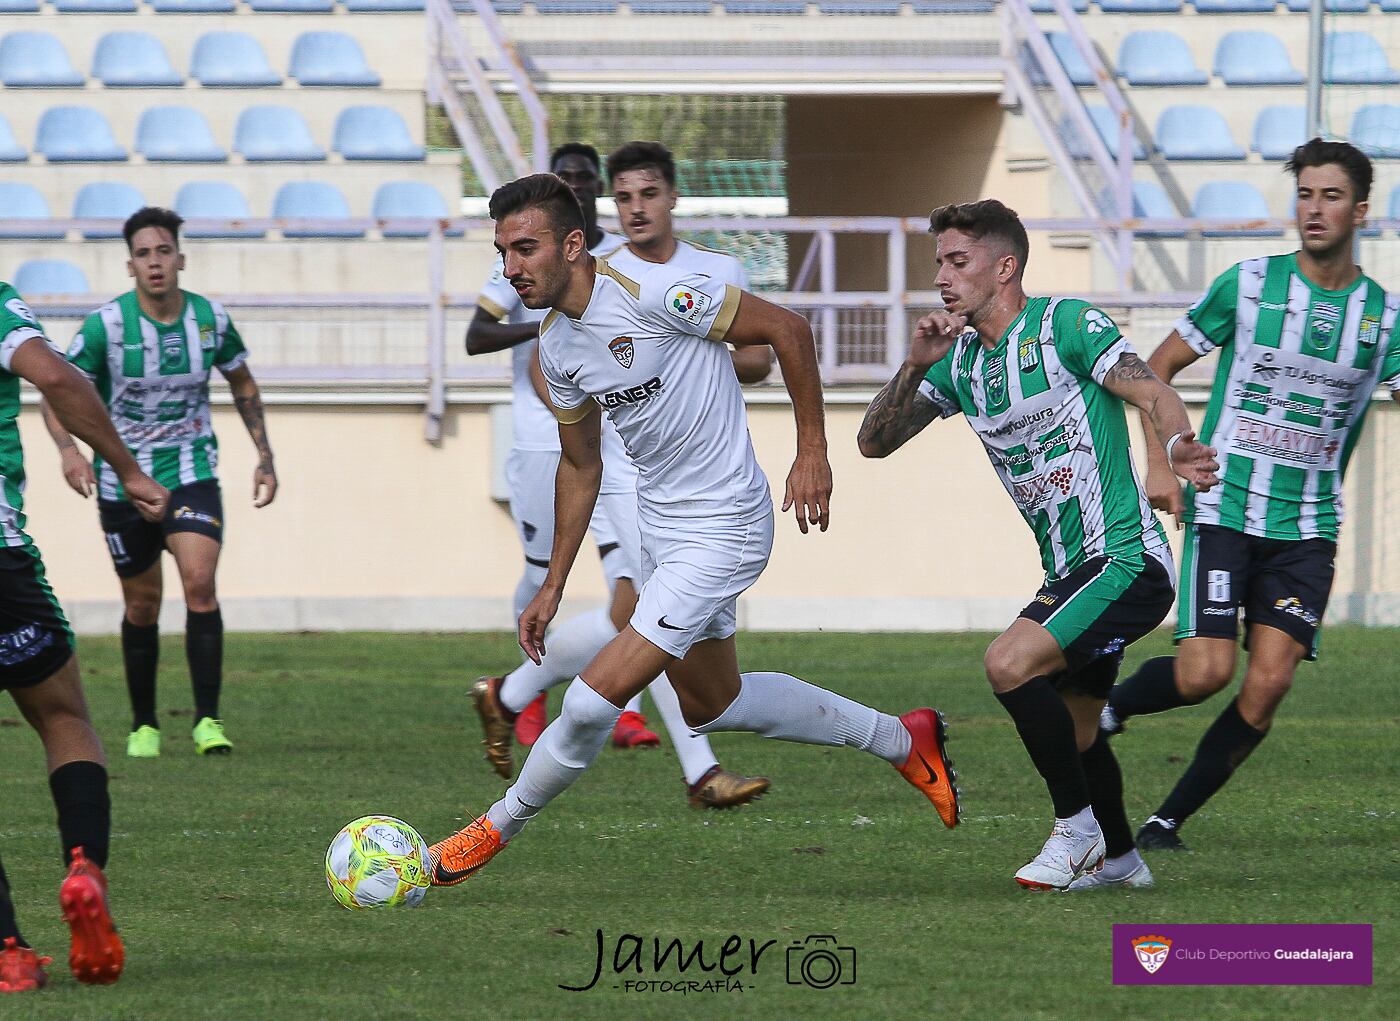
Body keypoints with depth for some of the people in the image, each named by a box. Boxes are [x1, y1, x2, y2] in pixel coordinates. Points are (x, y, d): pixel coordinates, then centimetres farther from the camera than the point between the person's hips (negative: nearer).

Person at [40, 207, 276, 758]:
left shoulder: (210, 317, -3)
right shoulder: (105, 324, -11)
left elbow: (243, 385, 15)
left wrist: (264, 457, 12)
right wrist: (69, 450, -24)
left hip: (192, 474, 1)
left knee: (200, 583, -19)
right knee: (143, 603, 6)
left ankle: (208, 719, -17)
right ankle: (143, 724, 23)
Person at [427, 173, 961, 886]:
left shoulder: (654, 297, -24)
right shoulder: (556, 348, 0)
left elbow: (785, 328, -15)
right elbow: (581, 466, 14)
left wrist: (812, 450, -15)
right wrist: (553, 586, 13)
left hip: (724, 527, -9)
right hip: (658, 527, 9)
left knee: (595, 698, -15)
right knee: (711, 703, 23)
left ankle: (493, 832, 4)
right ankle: (901, 739, 37)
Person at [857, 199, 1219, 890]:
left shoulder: (1067, 325, -10)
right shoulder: (959, 360, 11)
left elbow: (1156, 397, -17)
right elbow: (875, 441, 7)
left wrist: (1179, 446, -39)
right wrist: (915, 365, -9)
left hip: (1126, 559, -8)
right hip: (1067, 572, 8)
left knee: (1011, 663, -24)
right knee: (1071, 734, 16)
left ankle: (1076, 827, -9)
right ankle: (1119, 858, 37)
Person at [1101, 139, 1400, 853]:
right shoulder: (1248, 285, -1)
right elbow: (1157, 367, 8)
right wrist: (1159, 465, -2)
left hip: (1308, 527, 2)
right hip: (1224, 510, -2)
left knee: (1267, 688, -9)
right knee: (1206, 673, -15)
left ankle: (1169, 819, 6)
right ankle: (1105, 710, 15)